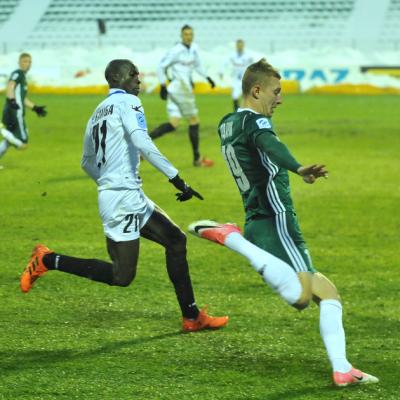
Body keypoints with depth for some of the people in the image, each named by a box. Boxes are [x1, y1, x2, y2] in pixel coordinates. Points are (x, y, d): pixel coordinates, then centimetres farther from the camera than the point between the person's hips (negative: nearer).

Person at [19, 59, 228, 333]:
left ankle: (192, 316, 14)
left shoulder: (98, 112, 18)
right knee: (121, 276, -9)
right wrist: (177, 179, -25)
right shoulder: (128, 103, -7)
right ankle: (48, 260, -1)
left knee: (175, 240, 14)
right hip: (124, 198, -10)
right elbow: (143, 143, -23)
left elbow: (88, 163, 25)